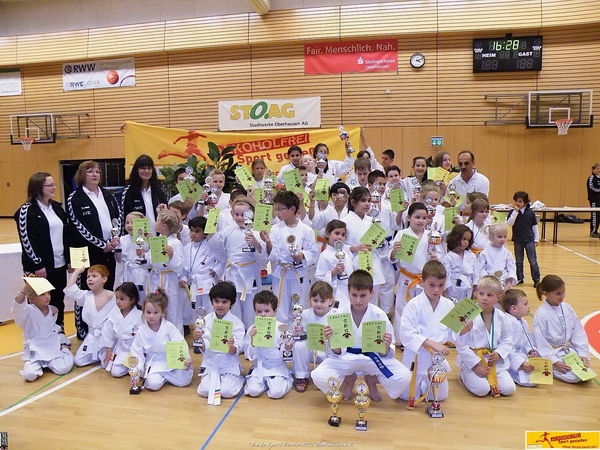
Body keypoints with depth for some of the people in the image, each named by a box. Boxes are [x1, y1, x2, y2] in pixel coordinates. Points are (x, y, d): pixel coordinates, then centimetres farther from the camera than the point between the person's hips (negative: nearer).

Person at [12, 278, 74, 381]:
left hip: (53, 347, 2)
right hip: (35, 350, -2)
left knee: (63, 368, -20)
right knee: (30, 375, -25)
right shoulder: (28, 311, -13)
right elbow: (18, 304, -35)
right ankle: (40, 364, 13)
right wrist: (27, 286, -46)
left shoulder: (53, 310, 1)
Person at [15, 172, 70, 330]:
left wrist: (69, 259, 11)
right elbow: (26, 240, -13)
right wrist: (38, 265, -15)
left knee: (58, 301, 14)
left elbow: (66, 234, 14)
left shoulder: (57, 207, 11)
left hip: (59, 264, 6)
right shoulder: (27, 210, -8)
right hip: (40, 267, -6)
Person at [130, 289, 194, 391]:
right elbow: (137, 353, 2)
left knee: (184, 381, -17)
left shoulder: (169, 327, -9)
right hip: (153, 363, 1)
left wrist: (186, 359, -28)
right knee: (153, 384, -25)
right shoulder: (141, 331, -3)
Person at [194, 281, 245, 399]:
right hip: (210, 362, 3)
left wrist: (231, 346, -35)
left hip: (228, 364, -2)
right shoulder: (206, 320, -3)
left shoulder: (236, 323, -11)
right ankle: (216, 379, 17)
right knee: (205, 391, -15)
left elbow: (234, 351, -12)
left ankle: (239, 379, 13)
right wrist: (198, 339, -21)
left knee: (227, 392, -19)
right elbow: (203, 348, 0)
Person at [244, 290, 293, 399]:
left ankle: (287, 379, 11)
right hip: (259, 366, 2)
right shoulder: (252, 329, -4)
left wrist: (288, 347, -22)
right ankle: (265, 382, 13)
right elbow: (249, 355, -4)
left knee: (276, 392, -21)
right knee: (252, 391, -18)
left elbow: (288, 349, 1)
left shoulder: (281, 328, -7)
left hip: (277, 366, -2)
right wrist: (252, 339, -19)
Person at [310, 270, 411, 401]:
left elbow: (385, 354, -8)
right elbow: (337, 352, -7)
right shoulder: (340, 314, -10)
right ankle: (349, 378, 9)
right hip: (346, 357, 1)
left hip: (373, 357, 0)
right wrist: (331, 341, -30)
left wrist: (385, 347, -32)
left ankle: (371, 379, 8)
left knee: (404, 377, -26)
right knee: (318, 376, -26)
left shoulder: (379, 315, -11)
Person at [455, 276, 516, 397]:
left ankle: (490, 378, 19)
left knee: (508, 389, -10)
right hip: (471, 360, -4)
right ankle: (463, 376, 9)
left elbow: (507, 339, 11)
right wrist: (476, 365, -15)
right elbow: (461, 345, -12)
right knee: (482, 390, -21)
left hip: (495, 361, 5)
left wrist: (499, 353, -9)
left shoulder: (500, 317, 1)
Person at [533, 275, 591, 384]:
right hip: (551, 353, -6)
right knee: (574, 377, -19)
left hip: (569, 350, 7)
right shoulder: (541, 314, -18)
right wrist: (554, 361, -18)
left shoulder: (567, 308, 0)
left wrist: (583, 353, -2)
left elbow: (578, 332, 5)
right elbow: (541, 342, -16)